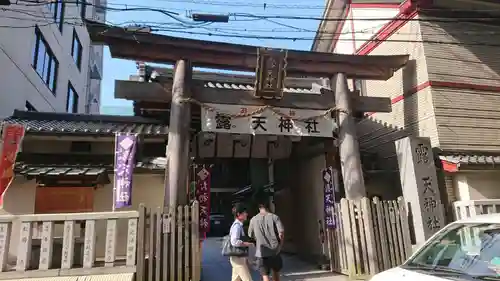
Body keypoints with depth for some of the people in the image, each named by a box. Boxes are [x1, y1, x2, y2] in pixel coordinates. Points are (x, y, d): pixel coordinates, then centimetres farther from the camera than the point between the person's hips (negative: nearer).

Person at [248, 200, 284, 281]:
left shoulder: (253, 220, 2)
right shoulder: (274, 217, -2)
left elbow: (250, 236, 7)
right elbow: (281, 232, -11)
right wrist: (280, 244, 4)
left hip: (261, 252, -1)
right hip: (274, 250, 1)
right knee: (276, 272, 22)